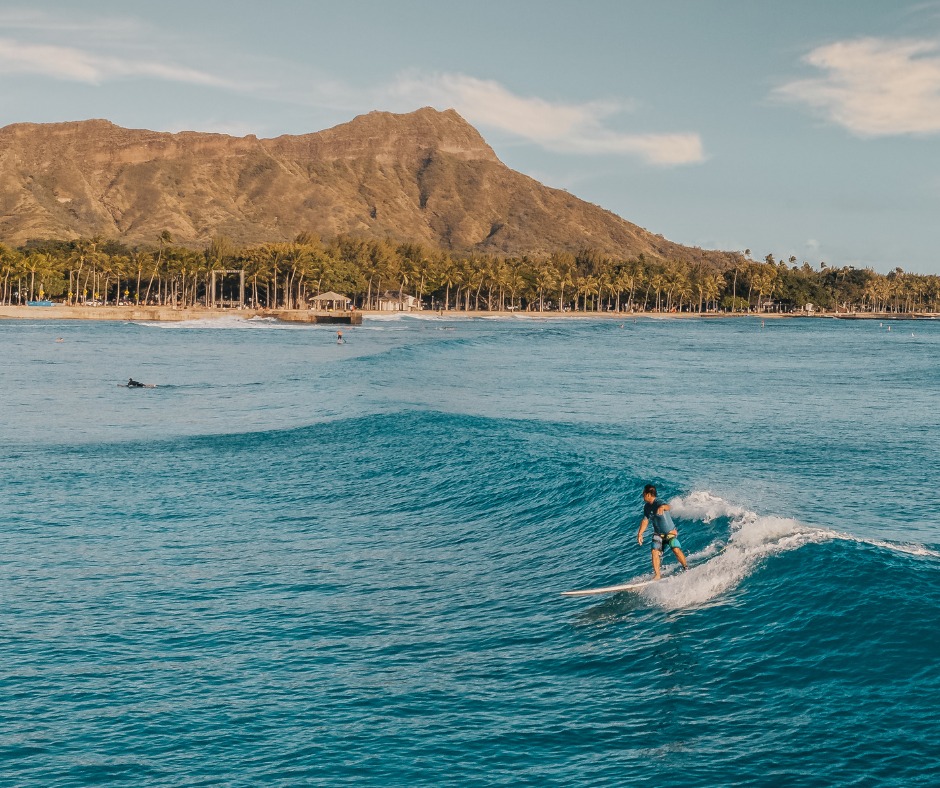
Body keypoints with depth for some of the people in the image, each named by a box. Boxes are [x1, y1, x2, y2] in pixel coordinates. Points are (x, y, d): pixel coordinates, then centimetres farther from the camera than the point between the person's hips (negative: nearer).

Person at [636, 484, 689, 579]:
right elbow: (645, 520, 10)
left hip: (671, 532, -6)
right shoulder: (647, 506, -1)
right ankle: (657, 575, -10)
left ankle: (687, 569, -4)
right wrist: (640, 533, 1)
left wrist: (662, 507, -70)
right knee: (655, 551, -13)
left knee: (676, 549, -22)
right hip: (658, 534, 6)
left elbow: (668, 507, -47)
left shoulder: (659, 503, -24)